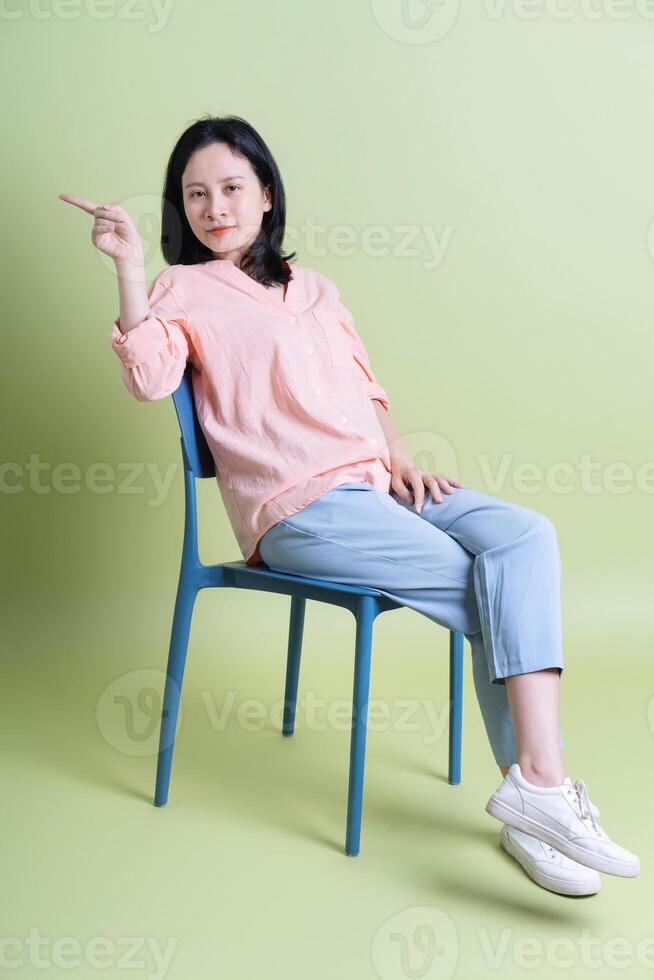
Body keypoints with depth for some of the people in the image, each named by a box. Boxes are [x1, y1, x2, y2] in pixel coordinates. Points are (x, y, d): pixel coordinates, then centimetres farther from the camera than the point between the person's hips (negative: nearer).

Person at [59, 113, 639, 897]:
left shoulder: (315, 289, 26)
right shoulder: (183, 291, 8)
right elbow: (150, 380, -12)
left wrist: (399, 457, 5)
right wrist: (128, 266, -19)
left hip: (379, 482, 6)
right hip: (301, 508, -6)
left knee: (524, 535, -21)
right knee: (498, 594, -19)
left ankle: (535, 783, -24)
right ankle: (537, 790, -12)